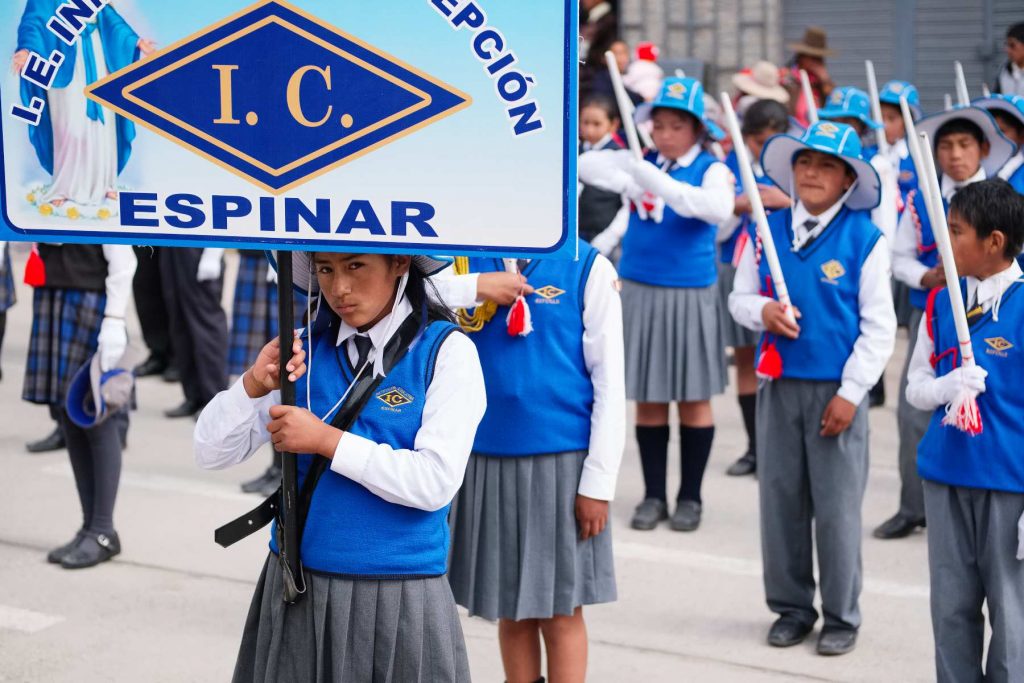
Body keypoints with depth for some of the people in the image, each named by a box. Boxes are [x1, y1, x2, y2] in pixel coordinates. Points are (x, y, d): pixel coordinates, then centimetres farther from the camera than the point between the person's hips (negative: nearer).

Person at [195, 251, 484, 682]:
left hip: (400, 599, -3)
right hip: (297, 587, 4)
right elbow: (211, 453, 3)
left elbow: (436, 482, -16)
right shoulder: (304, 350, 4)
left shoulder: (446, 350, -8)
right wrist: (254, 385, -13)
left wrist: (326, 440, -16)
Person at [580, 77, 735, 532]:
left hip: (691, 295, -3)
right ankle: (654, 494, 19)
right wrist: (626, 171, -30)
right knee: (648, 399, 8)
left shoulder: (712, 169, -5)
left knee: (693, 399, 6)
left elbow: (719, 209, -26)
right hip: (639, 291, 3)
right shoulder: (641, 163, 5)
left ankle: (690, 496, 18)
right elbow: (586, 166, -10)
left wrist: (657, 182, -36)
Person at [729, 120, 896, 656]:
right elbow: (739, 297, 11)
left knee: (837, 506, 3)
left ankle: (841, 616, 17)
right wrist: (762, 311, -12)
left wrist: (850, 392, -11)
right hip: (778, 384, 4)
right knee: (780, 500, 9)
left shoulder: (865, 239, -6)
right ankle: (791, 607, 24)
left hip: (837, 390, -3)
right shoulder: (768, 230, 4)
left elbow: (879, 326, -6)